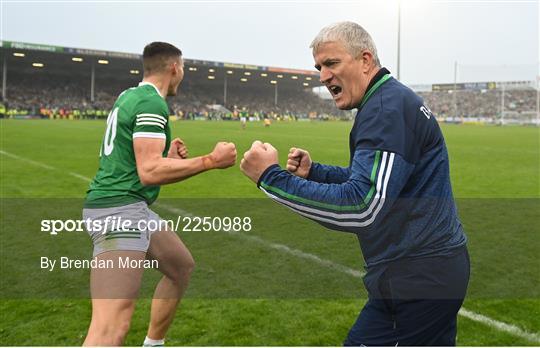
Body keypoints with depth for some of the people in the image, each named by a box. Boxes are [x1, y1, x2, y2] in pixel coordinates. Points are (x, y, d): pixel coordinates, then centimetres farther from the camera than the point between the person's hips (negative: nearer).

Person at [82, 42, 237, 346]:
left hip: (131, 208, 11)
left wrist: (169, 158, 21)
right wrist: (212, 160, -18)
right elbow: (149, 172, -23)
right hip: (120, 210, -11)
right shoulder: (152, 103, -13)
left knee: (183, 266, 25)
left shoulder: (129, 96, 17)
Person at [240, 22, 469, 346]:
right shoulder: (396, 100, 13)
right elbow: (370, 180, 22)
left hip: (416, 281, -11)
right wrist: (314, 172, 8)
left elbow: (360, 209, -30)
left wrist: (272, 177, -25)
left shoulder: (387, 109, -20)